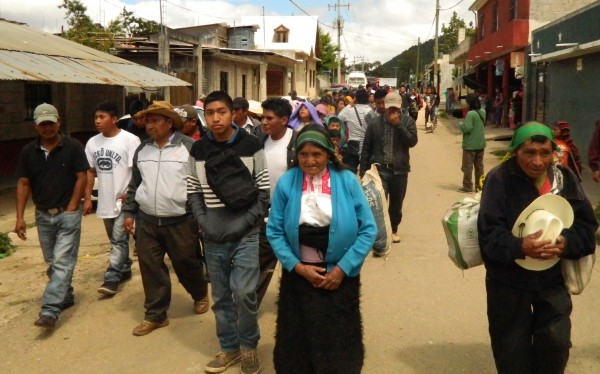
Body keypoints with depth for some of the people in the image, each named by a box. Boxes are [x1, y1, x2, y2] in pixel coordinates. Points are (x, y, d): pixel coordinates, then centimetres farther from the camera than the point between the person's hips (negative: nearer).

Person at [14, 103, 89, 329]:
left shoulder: (73, 147, -8)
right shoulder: (28, 152, 3)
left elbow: (81, 177, -6)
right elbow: (23, 184, 5)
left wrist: (71, 208, -11)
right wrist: (20, 217, -1)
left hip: (68, 214, -5)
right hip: (43, 215, 5)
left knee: (62, 263, -9)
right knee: (52, 263, 15)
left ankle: (49, 311, -12)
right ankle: (65, 297, 33)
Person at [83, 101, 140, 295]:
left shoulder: (129, 140, -12)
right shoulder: (92, 143, 6)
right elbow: (90, 171, 12)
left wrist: (130, 193, -19)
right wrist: (87, 198, 8)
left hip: (124, 200, -6)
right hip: (105, 201, 6)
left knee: (119, 240, -5)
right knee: (117, 240, 17)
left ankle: (112, 278, -3)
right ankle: (124, 270, 32)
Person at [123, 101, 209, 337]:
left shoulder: (189, 147, -9)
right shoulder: (142, 150, 8)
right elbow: (134, 185, 17)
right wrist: (129, 213, 13)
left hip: (181, 222, -4)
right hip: (147, 222, 4)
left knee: (187, 265, 10)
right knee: (151, 269, 7)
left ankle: (200, 295, 40)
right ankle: (155, 315, 20)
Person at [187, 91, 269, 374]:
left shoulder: (251, 146, -4)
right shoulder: (198, 150, 4)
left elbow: (264, 191, -3)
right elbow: (193, 192, 8)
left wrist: (245, 222, -13)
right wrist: (204, 222, -6)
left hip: (246, 235, -3)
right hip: (213, 237, 3)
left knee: (243, 292, -10)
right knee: (221, 296, 11)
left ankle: (249, 346, 13)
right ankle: (229, 347, 28)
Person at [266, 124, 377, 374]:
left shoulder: (347, 181, -8)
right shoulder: (286, 183, -5)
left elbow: (368, 229, -7)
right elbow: (274, 231, -3)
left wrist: (342, 268, -11)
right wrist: (297, 266, -12)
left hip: (340, 274, -1)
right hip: (298, 275, 1)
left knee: (339, 340, 13)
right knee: (299, 339, 13)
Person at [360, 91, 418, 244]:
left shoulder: (408, 121, 2)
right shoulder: (375, 123, 0)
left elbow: (412, 141, -12)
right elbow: (366, 148, 2)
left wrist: (398, 124, -18)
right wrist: (363, 170, -1)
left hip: (400, 170, 2)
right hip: (379, 169, -2)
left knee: (396, 204, 15)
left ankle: (393, 230, 34)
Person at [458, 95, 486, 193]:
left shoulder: (470, 114, -20)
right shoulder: (482, 112, 5)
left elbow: (467, 128, -24)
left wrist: (460, 124, -6)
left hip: (470, 145, -7)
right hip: (481, 144, 7)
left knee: (468, 166, 1)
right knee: (479, 166, 13)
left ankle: (467, 187, 5)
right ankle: (479, 186, 19)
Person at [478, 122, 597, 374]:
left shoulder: (565, 178, -4)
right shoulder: (500, 179, -17)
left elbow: (587, 225, -2)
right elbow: (489, 232, -19)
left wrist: (567, 243, -23)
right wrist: (519, 247, -37)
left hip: (553, 278, 3)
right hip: (509, 280, -3)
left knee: (556, 342, 7)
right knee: (512, 348, 12)